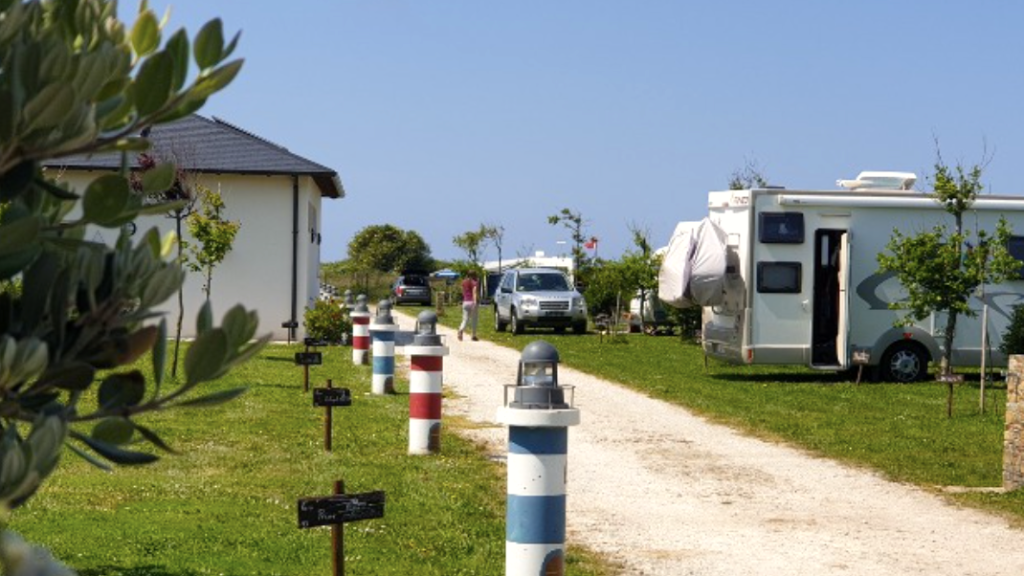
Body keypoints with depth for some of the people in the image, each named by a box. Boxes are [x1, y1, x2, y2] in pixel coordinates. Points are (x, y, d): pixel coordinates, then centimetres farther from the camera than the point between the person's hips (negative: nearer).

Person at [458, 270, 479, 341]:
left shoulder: (464, 282, 10)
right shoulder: (474, 283, -7)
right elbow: (474, 293, -19)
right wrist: (475, 302, -27)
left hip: (465, 302, 5)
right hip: (472, 302, -5)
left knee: (465, 319, 5)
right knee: (474, 320, 8)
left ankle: (461, 330, -22)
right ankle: (474, 336, 13)